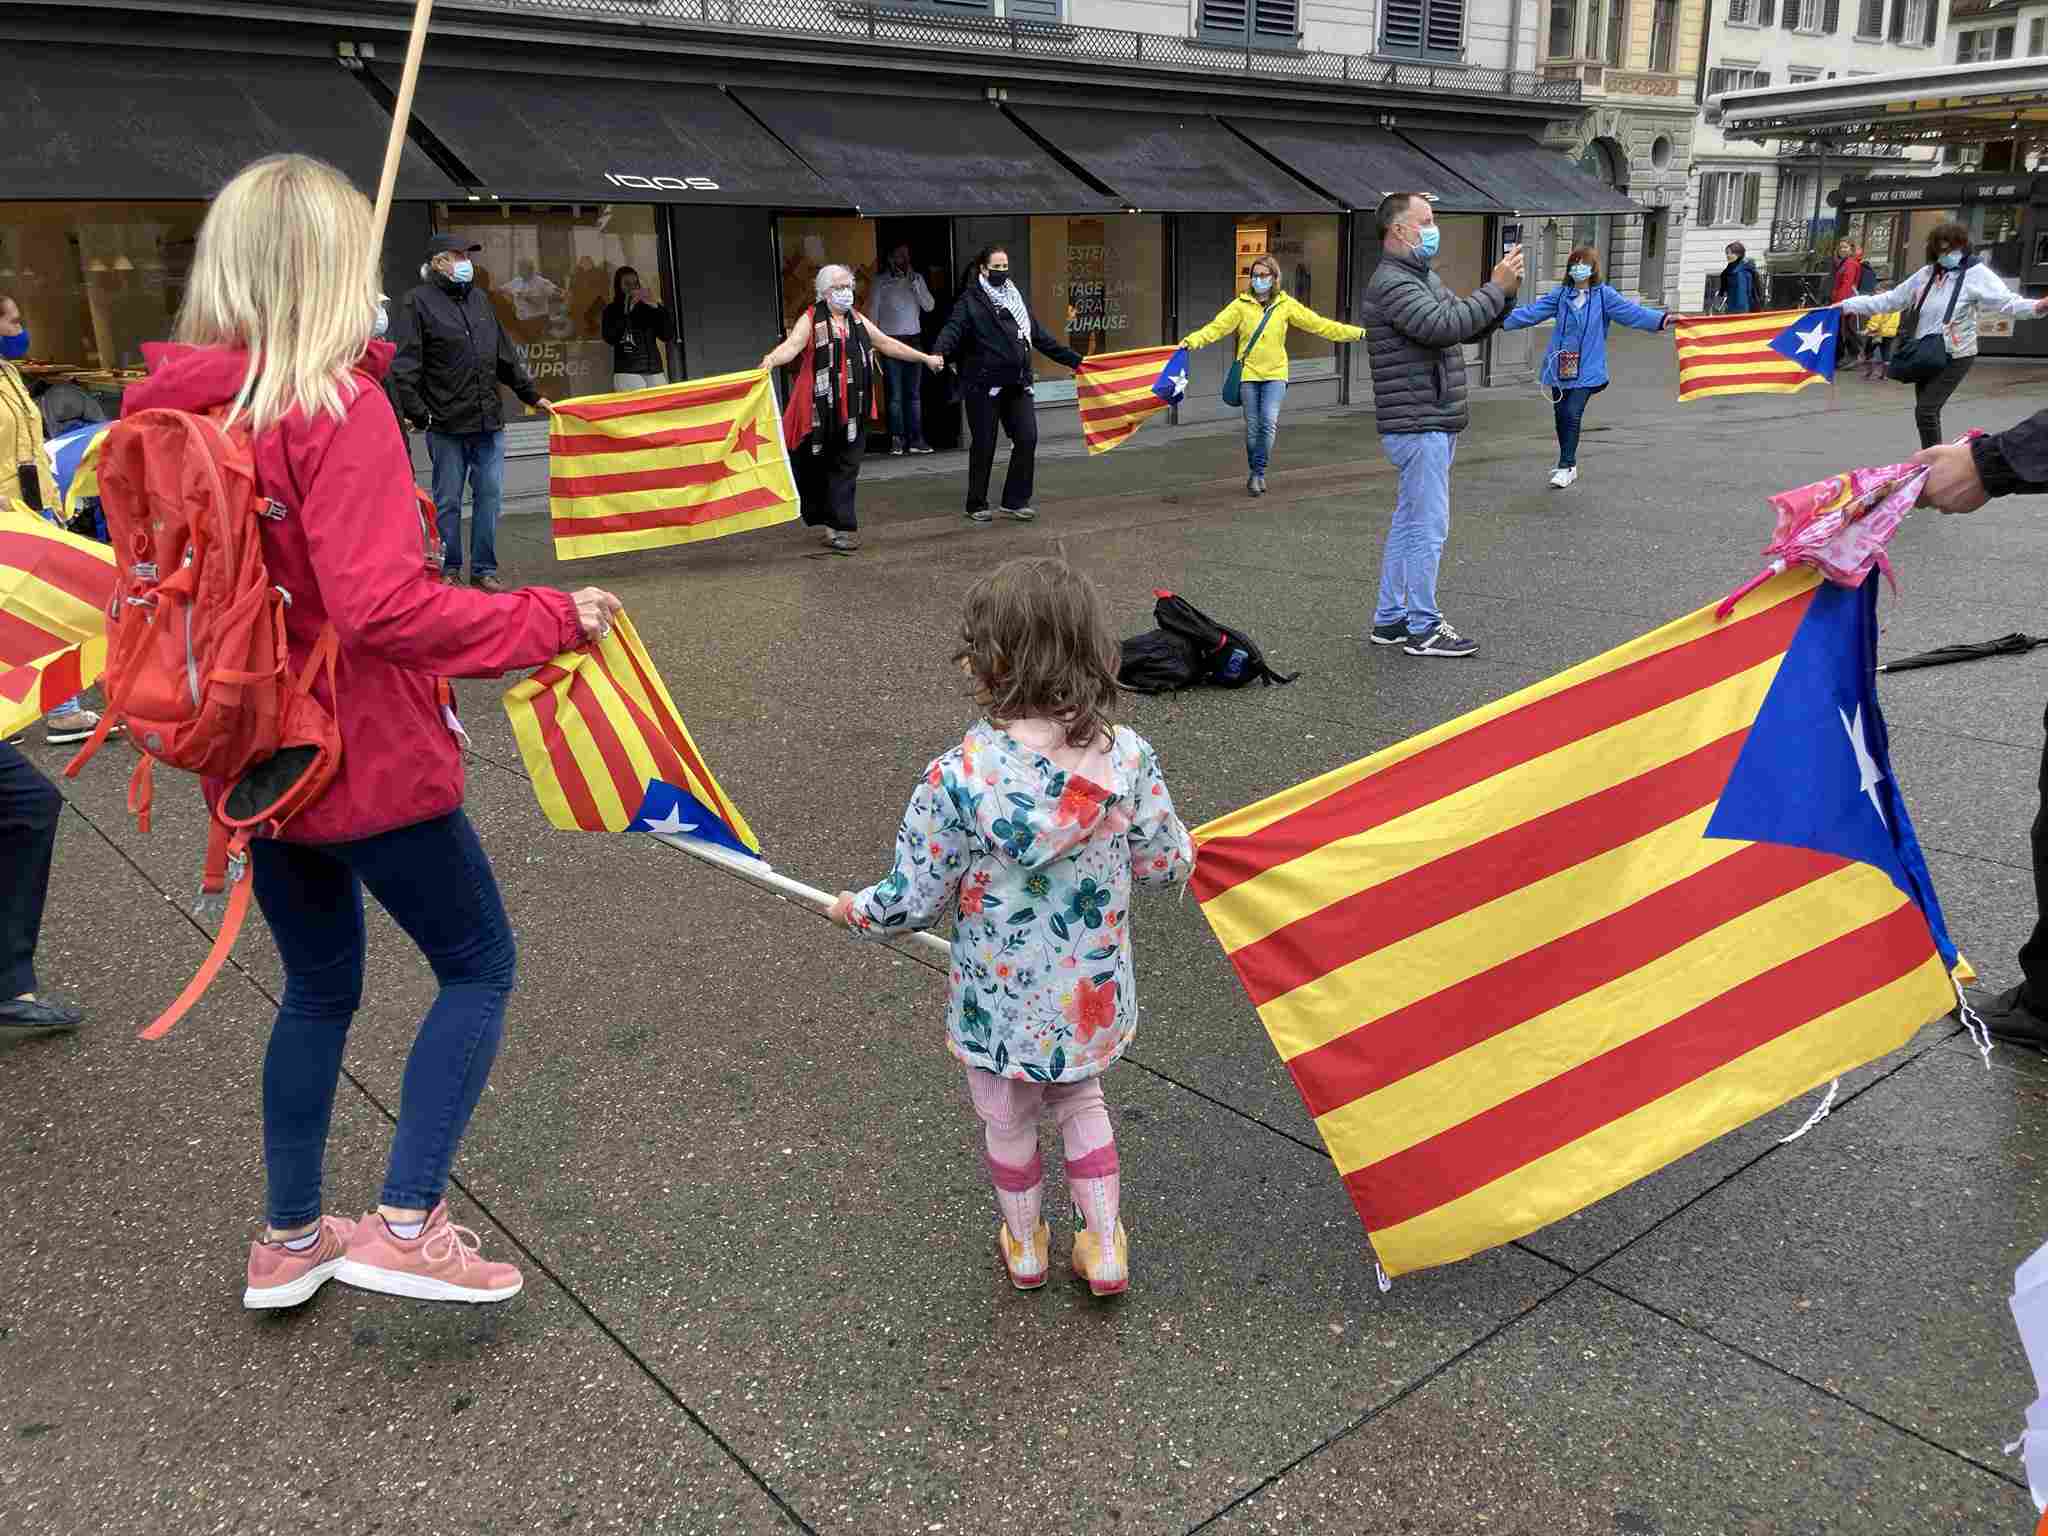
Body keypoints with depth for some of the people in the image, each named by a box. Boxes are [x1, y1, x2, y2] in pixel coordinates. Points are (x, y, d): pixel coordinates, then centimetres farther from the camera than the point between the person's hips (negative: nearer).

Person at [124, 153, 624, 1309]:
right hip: (370, 759, -7)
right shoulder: (339, 408, -20)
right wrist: (550, 620, -22)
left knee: (321, 987, 22)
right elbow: (382, 605, -29)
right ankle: (406, 1226, 9)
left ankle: (290, 1238, 33)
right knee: (479, 967, 11)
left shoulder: (173, 409, 2)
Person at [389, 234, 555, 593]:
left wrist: (531, 395, 27)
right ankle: (448, 569, 16)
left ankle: (484, 569, 15)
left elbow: (506, 357, 25)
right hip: (446, 425, -5)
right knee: (447, 501, 4)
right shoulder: (417, 302, -2)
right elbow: (405, 365, -8)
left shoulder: (480, 299, 17)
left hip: (489, 421, 5)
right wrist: (417, 412, -15)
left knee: (490, 495, 5)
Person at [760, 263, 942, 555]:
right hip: (821, 411, -4)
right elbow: (792, 345, -20)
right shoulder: (811, 320, -3)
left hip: (852, 412, 5)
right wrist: (771, 358, -42)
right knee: (815, 469, 1)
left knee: (845, 469, 3)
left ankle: (838, 527, 7)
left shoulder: (858, 320, 15)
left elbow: (888, 344, 23)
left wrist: (925, 358, 25)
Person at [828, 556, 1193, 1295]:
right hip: (1093, 992, 3)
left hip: (1001, 1002, -2)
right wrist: (1183, 847, 20)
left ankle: (1025, 1248, 47)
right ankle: (1105, 1249, 38)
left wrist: (855, 910, 6)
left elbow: (916, 900, -15)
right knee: (1081, 1102, 30)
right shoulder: (1128, 755, -17)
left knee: (1008, 1122, 24)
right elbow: (1165, 862, -4)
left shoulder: (958, 778, -26)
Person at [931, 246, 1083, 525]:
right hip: (984, 384, -5)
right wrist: (938, 353, -37)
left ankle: (1015, 501, 8)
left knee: (1027, 438, -4)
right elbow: (953, 329, -16)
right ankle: (977, 505, 16)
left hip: (1017, 383, 5)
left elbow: (1040, 336, 22)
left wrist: (1073, 359, 22)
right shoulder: (970, 301, -1)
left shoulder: (1015, 298, 17)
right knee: (984, 445, 2)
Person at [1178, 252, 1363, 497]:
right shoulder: (1241, 304, 1)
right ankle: (1255, 472, 22)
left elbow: (1319, 324, 3)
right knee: (1252, 426, 4)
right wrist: (1192, 340, -28)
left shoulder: (1286, 305, 4)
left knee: (1269, 421, -15)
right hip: (1248, 374, 0)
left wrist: (1357, 333, -1)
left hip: (1275, 373, 0)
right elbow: (1217, 327, -11)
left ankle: (1258, 473, 0)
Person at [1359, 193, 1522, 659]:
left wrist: (1503, 291, 5)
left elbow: (1471, 328, 20)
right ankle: (1422, 628, 0)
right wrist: (1496, 288, -18)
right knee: (1428, 529, -7)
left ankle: (1390, 619, 20)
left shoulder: (1424, 278, 20)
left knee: (1408, 524, 13)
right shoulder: (1391, 283, -14)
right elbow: (1445, 326, -26)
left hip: (1431, 425, 11)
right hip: (1419, 427, -11)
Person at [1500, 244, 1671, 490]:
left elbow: (1631, 312, -7)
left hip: (1586, 370, -4)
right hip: (1560, 366, 4)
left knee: (1573, 414, -14)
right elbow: (1532, 312, 5)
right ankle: (1569, 465, 28)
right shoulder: (1560, 294, 7)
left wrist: (1663, 319, -19)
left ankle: (1565, 467, -2)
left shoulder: (1603, 295, -1)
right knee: (1561, 416, 10)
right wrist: (1503, 320, -3)